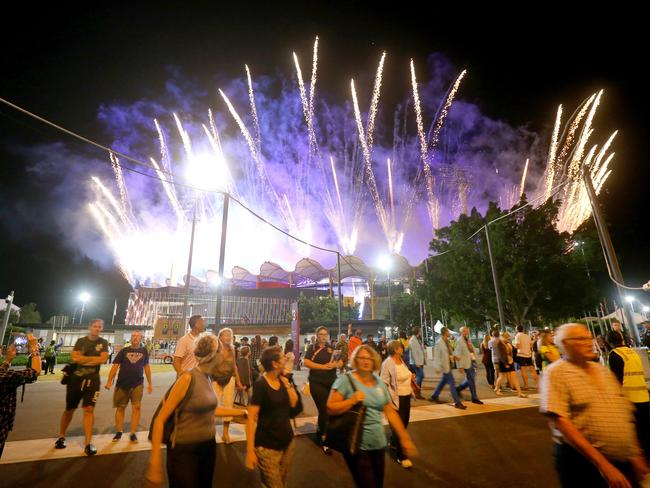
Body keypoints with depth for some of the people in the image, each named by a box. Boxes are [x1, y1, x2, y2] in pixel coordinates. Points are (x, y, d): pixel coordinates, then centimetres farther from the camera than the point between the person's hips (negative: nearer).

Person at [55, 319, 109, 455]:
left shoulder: (103, 342, 1)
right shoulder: (81, 341, 2)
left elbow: (104, 359, -13)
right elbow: (74, 358, -12)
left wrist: (83, 359, -11)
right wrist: (94, 358, -10)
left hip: (92, 380, -1)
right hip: (75, 378, 1)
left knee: (89, 409, -8)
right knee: (69, 409, 16)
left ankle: (88, 443, -2)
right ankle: (61, 437, 39)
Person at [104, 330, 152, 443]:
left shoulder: (144, 351, 5)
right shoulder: (124, 351, 0)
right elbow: (115, 366, -3)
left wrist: (149, 383, 11)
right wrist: (109, 381, -15)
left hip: (138, 384, 0)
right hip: (122, 384, 0)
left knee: (136, 407, -1)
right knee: (120, 408, 11)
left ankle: (133, 433, 9)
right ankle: (119, 431, 29)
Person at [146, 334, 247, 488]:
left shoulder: (208, 378, 1)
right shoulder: (188, 378, -22)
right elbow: (160, 419, -19)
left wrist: (241, 412, 20)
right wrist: (155, 461, -21)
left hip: (209, 446, 7)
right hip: (185, 450, -7)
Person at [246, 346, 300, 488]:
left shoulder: (282, 380, 0)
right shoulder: (260, 385, -20)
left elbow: (293, 403, -1)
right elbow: (251, 419, -20)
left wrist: (287, 382, -9)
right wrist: (250, 451, -21)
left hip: (287, 442, 7)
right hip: (268, 446, -7)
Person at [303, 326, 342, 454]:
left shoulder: (332, 348, 8)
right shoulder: (312, 348, -4)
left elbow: (341, 362, 5)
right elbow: (306, 363, -17)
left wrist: (335, 365, -18)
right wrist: (324, 366, -21)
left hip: (332, 382, 5)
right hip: (317, 383, -4)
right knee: (324, 410, -4)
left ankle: (321, 433, 39)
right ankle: (323, 439, 16)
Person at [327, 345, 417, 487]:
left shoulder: (379, 382, 4)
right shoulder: (345, 380, -13)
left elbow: (390, 412, 10)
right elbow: (330, 408, -15)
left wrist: (405, 439, 9)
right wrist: (352, 400, -26)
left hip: (379, 444, 6)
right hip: (357, 446, -6)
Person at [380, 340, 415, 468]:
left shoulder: (401, 360, 5)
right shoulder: (387, 363, -20)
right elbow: (384, 384, -20)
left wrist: (410, 377, 1)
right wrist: (389, 401, -23)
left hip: (407, 396, 8)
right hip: (397, 398, -8)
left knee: (404, 423, 21)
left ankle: (393, 442, 46)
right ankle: (402, 457, 18)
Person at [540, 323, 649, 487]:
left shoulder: (603, 370, 8)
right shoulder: (555, 373, -15)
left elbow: (625, 413, 15)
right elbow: (560, 421, -22)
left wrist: (636, 455, 11)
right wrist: (602, 464, -22)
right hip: (583, 462, -6)